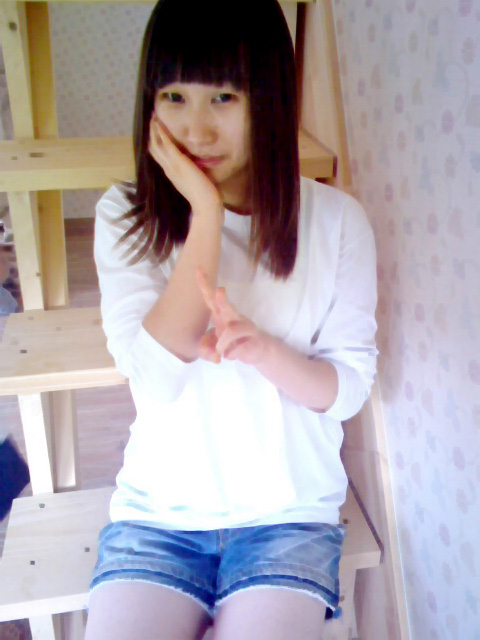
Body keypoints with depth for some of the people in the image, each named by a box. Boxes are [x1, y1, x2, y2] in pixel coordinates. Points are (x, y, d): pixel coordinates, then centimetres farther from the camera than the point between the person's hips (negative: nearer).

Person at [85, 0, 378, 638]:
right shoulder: (126, 216, -5)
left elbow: (349, 387, -2)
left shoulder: (336, 219, -5)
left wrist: (264, 349, -23)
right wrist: (206, 213, -19)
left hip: (290, 513, 0)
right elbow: (156, 379, -17)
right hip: (157, 511, 1)